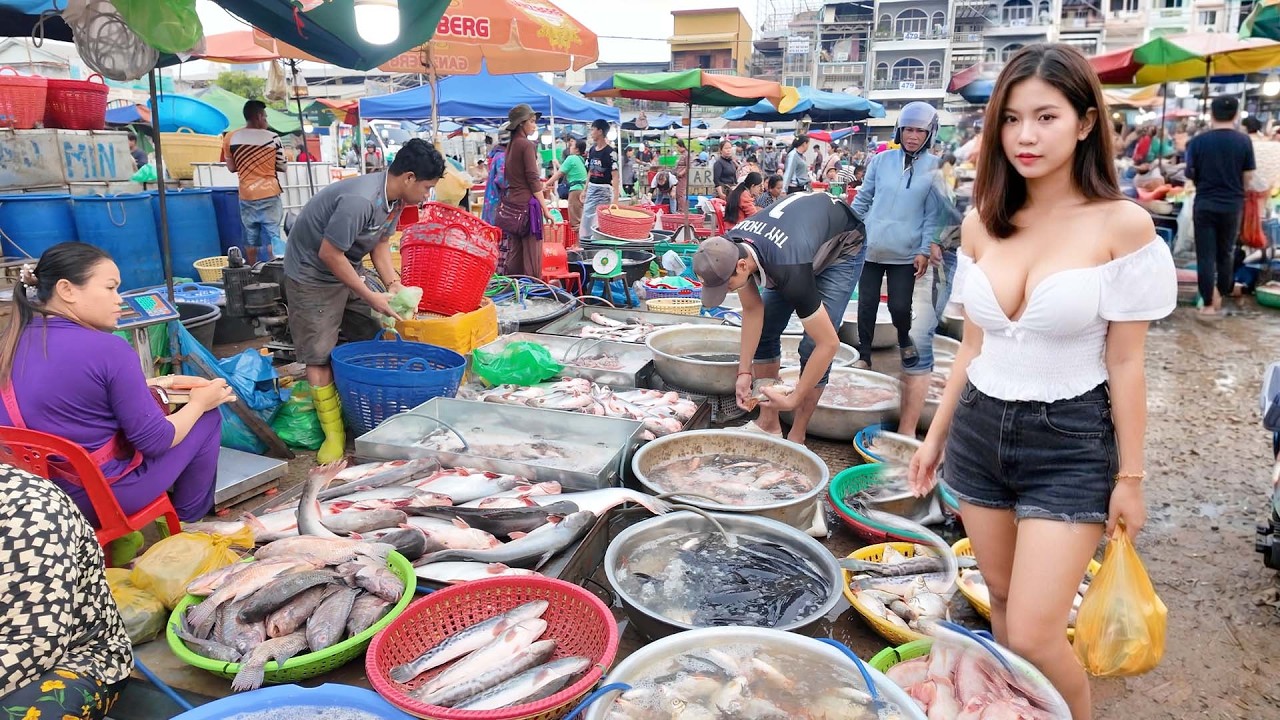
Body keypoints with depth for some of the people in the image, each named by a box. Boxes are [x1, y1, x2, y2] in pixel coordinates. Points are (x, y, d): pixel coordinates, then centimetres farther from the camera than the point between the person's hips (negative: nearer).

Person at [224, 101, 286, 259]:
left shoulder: (230, 138, 2)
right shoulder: (272, 138, -7)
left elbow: (231, 167, 7)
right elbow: (282, 167, -1)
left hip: (246, 195, 3)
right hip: (269, 194, -3)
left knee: (250, 236, 11)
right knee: (272, 235, -2)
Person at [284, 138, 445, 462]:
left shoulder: (395, 198, -6)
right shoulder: (359, 200, -34)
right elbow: (329, 254, -28)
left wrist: (393, 283, -8)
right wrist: (371, 297, -22)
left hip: (348, 269, 9)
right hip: (312, 275, -9)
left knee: (373, 339, 7)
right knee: (318, 355, -5)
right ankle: (334, 433, 3)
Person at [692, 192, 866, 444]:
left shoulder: (789, 272, -44)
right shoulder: (727, 251, -26)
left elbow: (829, 343, -38)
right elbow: (752, 310, -12)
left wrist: (793, 401, -30)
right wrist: (744, 372, -17)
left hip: (843, 246, -6)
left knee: (812, 345, -16)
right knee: (764, 331, -1)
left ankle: (796, 438, -2)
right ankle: (769, 425, 9)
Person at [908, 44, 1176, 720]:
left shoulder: (1122, 225, -11)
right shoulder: (981, 224, 1)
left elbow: (1125, 362, -8)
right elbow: (972, 346, 8)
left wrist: (1130, 476, -4)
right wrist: (935, 435, 12)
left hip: (1070, 443, -4)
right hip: (980, 430, 5)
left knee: (1033, 634, -4)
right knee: (1000, 598, 18)